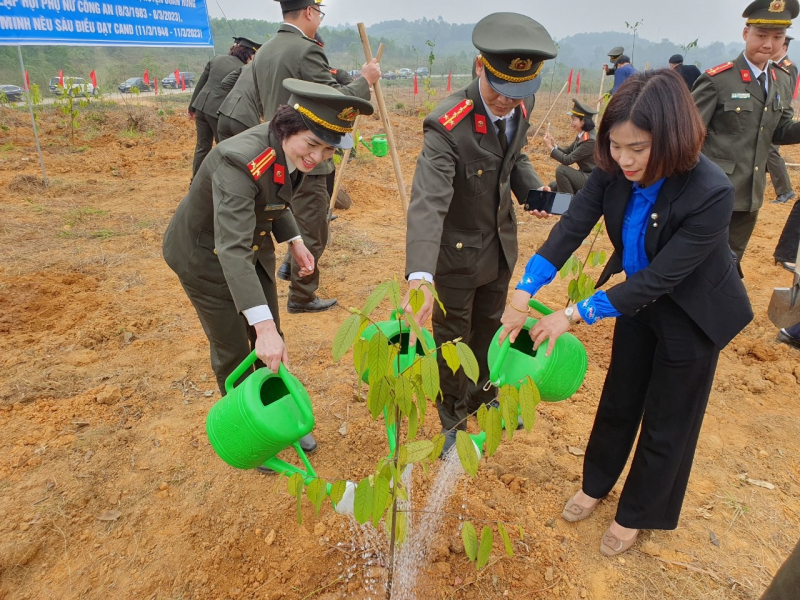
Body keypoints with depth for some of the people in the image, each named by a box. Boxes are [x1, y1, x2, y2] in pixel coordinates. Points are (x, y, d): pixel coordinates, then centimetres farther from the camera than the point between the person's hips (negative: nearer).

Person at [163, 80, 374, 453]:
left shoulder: (294, 150, -13)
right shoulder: (239, 162, -37)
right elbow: (232, 249, -45)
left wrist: (294, 240, -4)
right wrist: (264, 325, -52)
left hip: (255, 248, 7)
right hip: (206, 255, -6)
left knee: (272, 346, 14)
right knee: (232, 349, 5)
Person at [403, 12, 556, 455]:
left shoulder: (520, 106, -8)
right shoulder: (448, 125, -30)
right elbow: (428, 203, -40)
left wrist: (534, 190, -12)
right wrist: (419, 277, -53)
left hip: (501, 247, 7)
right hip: (457, 253, -6)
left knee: (489, 331, 25)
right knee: (452, 342, 12)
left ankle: (481, 397, 52)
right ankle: (453, 425, 37)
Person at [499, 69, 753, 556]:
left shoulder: (711, 193, -35)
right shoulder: (614, 171, -20)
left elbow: (660, 277, -33)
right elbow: (572, 227, -22)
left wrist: (577, 315, -33)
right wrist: (525, 292, -33)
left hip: (692, 315, -4)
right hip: (637, 298, 5)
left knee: (666, 422, 13)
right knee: (619, 401, 20)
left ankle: (638, 513, 37)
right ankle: (597, 483, 44)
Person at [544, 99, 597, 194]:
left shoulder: (590, 140, -23)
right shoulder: (580, 135, 5)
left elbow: (568, 160, -24)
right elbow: (567, 152, 9)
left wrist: (550, 147, -18)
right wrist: (554, 144, -8)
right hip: (584, 176, 9)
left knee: (561, 169, -22)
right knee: (552, 187, 5)